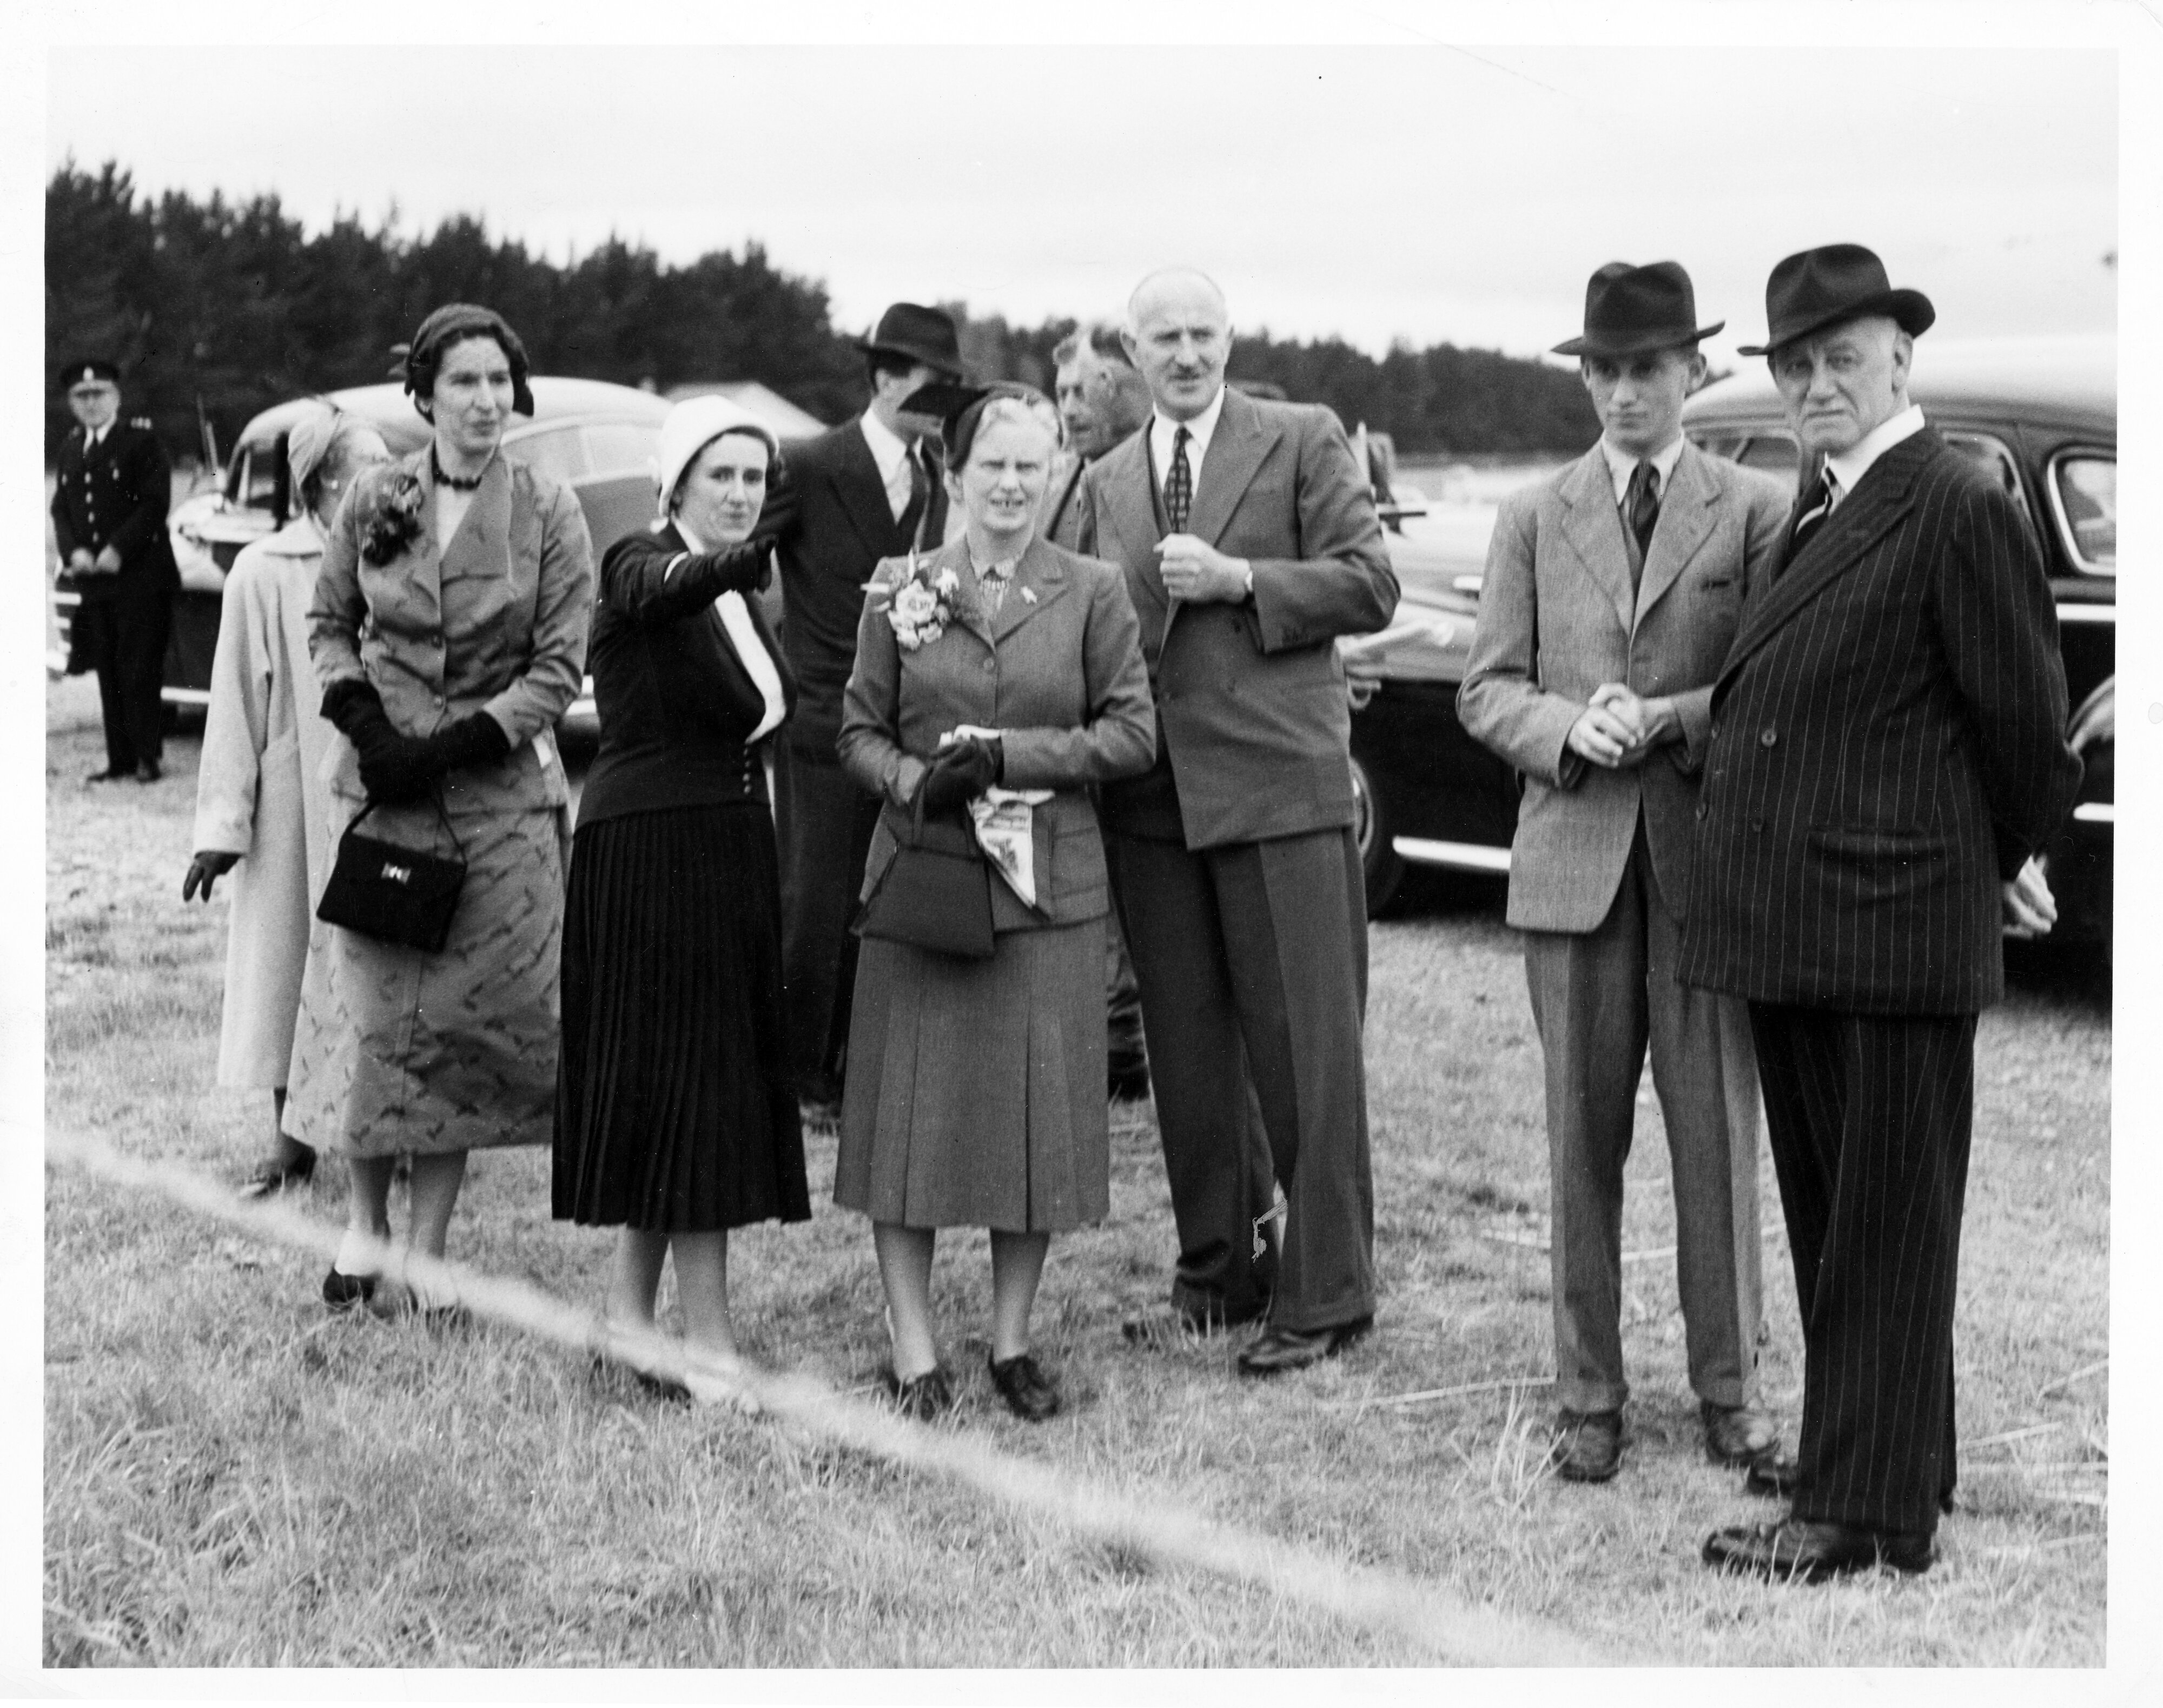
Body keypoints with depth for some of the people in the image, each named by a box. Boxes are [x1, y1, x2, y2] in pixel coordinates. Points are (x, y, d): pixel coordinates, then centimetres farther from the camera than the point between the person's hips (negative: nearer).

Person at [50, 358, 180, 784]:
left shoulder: (141, 440, -4)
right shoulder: (71, 448, 16)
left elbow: (155, 504, -11)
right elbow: (61, 507, 15)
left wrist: (118, 550, -17)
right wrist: (73, 552, -3)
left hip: (140, 577, -6)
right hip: (93, 581, 6)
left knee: (139, 671, -6)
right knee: (109, 673, 7)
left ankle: (148, 757, -1)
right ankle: (120, 760, 11)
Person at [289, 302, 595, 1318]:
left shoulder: (549, 512, -3)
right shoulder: (375, 500, 2)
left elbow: (560, 665, -4)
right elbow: (329, 622, 12)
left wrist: (455, 747, -13)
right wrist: (362, 721, -5)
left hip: (500, 794, -1)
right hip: (380, 779, 1)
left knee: (465, 1014, 2)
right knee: (370, 1006, 0)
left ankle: (426, 1247, 12)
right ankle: (365, 1223, 18)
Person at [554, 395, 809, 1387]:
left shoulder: (736, 591, 14)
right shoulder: (641, 565, -11)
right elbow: (663, 592, -37)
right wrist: (732, 566, -56)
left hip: (732, 850, 9)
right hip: (648, 852, -9)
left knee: (693, 1078, 11)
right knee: (689, 1078, -8)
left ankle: (631, 1306, 21)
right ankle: (707, 1334, -4)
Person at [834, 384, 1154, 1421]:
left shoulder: (1093, 593, 3)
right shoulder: (900, 592, 5)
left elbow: (1132, 733, -2)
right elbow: (858, 730, 8)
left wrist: (1007, 755, -12)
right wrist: (914, 780, -12)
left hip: (1048, 887, 0)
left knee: (1039, 1116, 4)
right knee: (909, 1111, 1)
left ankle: (1012, 1344, 18)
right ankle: (915, 1354, 10)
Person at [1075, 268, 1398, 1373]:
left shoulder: (1303, 442, 3)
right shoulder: (1104, 483, 16)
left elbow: (1371, 585, -3)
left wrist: (1238, 580, -13)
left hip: (1279, 785, -4)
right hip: (1152, 799, 4)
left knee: (1305, 1049, -3)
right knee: (1187, 1053, 11)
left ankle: (1323, 1294, 5)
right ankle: (1218, 1266, 24)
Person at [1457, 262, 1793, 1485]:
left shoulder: (1757, 511, 3)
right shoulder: (1534, 518, 10)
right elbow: (1488, 689, 7)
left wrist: (1671, 721, -16)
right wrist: (1570, 726, -12)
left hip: (1711, 856, -2)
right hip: (1575, 860, 2)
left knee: (1720, 1134, 3)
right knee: (1584, 1140, 6)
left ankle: (1730, 1390, 16)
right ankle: (1591, 1395, 16)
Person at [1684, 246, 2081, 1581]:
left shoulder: (1959, 512, -12)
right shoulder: (1811, 510, 14)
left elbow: (2023, 720, -8)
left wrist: (2007, 861, 4)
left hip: (1896, 926, -9)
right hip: (1789, 929, 9)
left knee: (1886, 1230, 0)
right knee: (1826, 1215, 15)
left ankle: (1868, 1512, 7)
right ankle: (1903, 1465, 27)